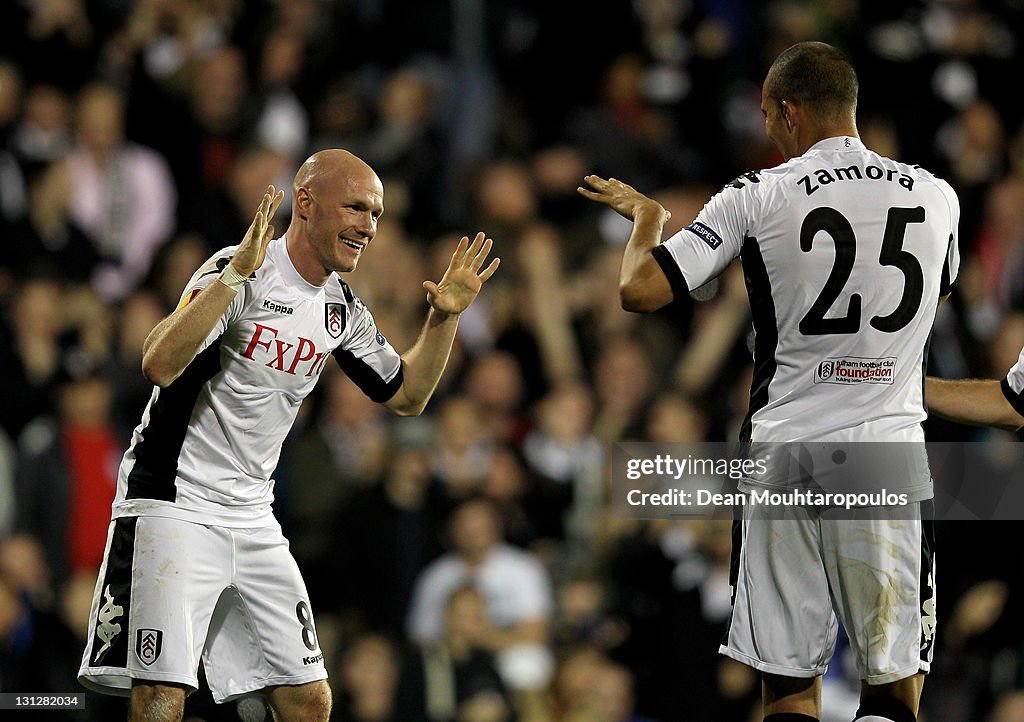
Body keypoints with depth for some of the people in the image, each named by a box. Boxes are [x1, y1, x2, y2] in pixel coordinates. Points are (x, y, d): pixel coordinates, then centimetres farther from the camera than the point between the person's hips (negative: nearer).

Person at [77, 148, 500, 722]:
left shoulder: (341, 308, 9)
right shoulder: (245, 273, -15)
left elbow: (406, 396, 21)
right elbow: (161, 365, -29)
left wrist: (445, 317, 6)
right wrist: (236, 273, -35)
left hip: (253, 518, 8)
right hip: (173, 502, -8)